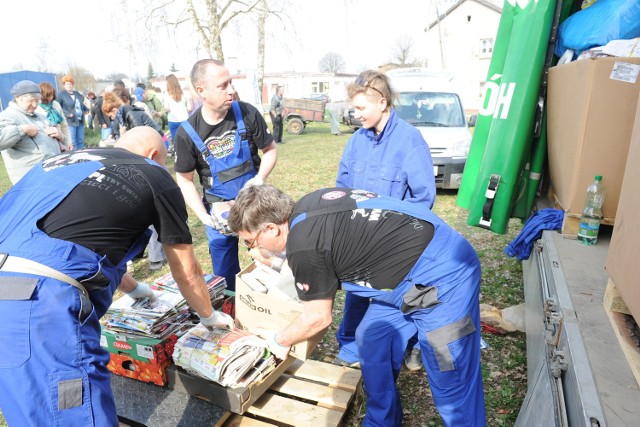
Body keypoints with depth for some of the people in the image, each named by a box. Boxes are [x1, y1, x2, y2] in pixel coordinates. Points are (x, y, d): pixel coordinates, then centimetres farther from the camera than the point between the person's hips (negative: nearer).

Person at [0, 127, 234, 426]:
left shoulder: (69, 161, 26)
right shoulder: (155, 177, 8)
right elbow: (186, 272, 15)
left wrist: (132, 288, 53)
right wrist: (209, 316, 33)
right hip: (41, 299, -8)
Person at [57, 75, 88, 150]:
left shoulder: (77, 93, 15)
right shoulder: (61, 94, -5)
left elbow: (82, 104, 27)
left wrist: (86, 109, 11)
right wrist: (67, 114, -20)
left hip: (80, 121, 7)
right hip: (70, 122, -7)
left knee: (81, 140, 13)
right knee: (72, 142, -6)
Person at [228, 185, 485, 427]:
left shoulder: (303, 247, -23)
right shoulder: (305, 207, 3)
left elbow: (318, 318, -9)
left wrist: (279, 340, 10)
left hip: (442, 275, -10)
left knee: (451, 380, 1)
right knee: (371, 342, 15)